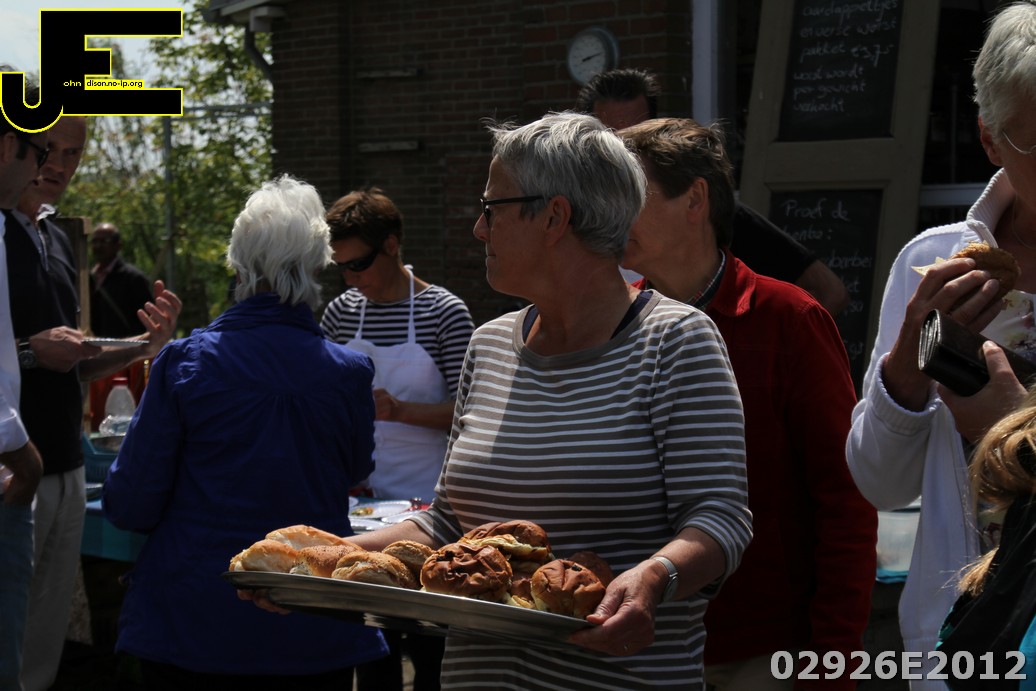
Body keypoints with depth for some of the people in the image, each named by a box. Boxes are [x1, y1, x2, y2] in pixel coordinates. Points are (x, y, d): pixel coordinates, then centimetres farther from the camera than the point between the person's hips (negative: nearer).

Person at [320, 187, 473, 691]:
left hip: (426, 502, -4)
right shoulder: (343, 311, 6)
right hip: (363, 497, 4)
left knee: (427, 640, 0)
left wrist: (400, 411, -24)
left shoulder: (444, 312, -7)